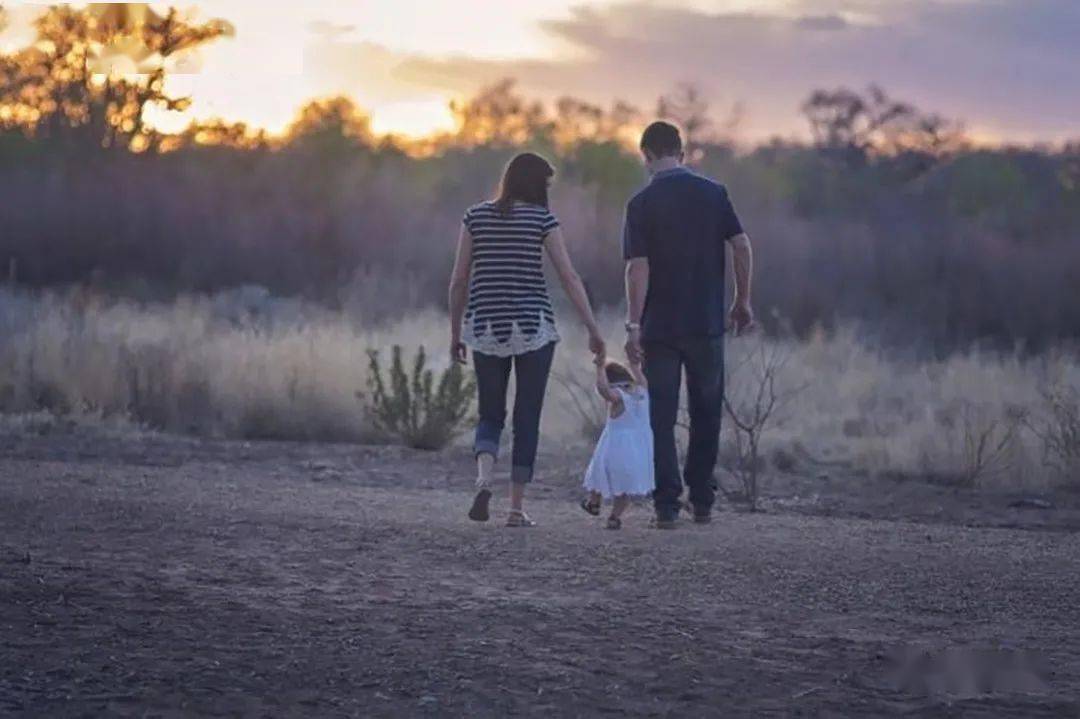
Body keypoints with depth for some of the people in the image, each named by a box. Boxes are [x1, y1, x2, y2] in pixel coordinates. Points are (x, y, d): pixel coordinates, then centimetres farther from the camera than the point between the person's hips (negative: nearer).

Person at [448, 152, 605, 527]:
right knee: (527, 419, 7)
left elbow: (459, 280, 5)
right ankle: (517, 508, 5)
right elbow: (570, 278, -6)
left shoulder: (476, 216, 4)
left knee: (490, 416, 13)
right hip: (533, 328, -2)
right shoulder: (542, 218, -3)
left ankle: (484, 479, -15)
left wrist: (455, 332, 13)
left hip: (485, 329, 2)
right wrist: (593, 330, -3)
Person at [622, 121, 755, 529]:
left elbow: (638, 267, -11)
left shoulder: (642, 204, -5)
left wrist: (633, 325, -11)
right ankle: (702, 502, 17)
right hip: (707, 324, 2)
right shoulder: (713, 193, 2)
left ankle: (667, 505, -2)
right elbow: (742, 246, -2)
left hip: (660, 327, -2)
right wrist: (743, 302, 7)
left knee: (661, 418, 3)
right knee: (706, 414, 14)